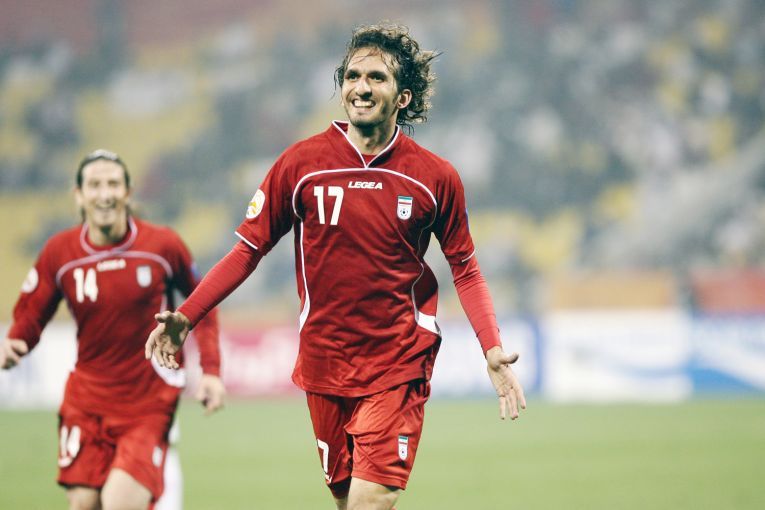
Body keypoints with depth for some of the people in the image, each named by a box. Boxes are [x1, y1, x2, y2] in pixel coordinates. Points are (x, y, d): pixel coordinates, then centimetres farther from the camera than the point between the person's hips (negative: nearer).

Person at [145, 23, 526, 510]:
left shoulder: (436, 177, -2)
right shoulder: (301, 163, -2)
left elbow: (465, 268, 8)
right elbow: (249, 249, 4)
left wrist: (493, 349, -4)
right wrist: (185, 317, -5)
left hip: (400, 366, -2)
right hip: (324, 361, 2)